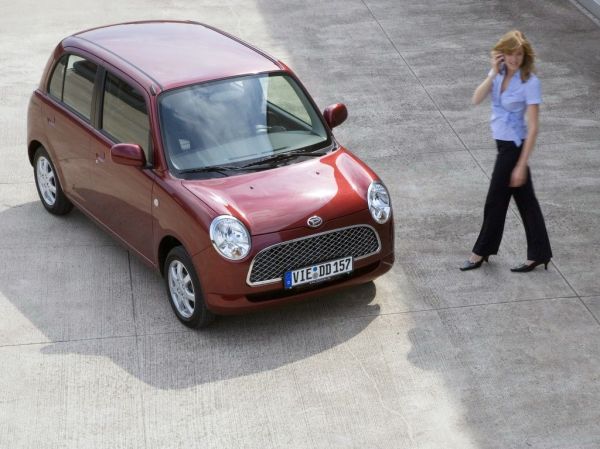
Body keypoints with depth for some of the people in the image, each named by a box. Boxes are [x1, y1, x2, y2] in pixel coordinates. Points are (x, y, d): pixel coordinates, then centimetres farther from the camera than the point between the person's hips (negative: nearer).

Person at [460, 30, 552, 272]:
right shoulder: (500, 73, 1)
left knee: (496, 200, 6)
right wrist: (493, 73, -20)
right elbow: (477, 99, -11)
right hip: (504, 142, 7)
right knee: (525, 199, 12)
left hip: (514, 145, -7)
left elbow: (533, 127, -19)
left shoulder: (530, 82, -19)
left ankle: (482, 252, 24)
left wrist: (521, 164, -20)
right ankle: (539, 254, 21)